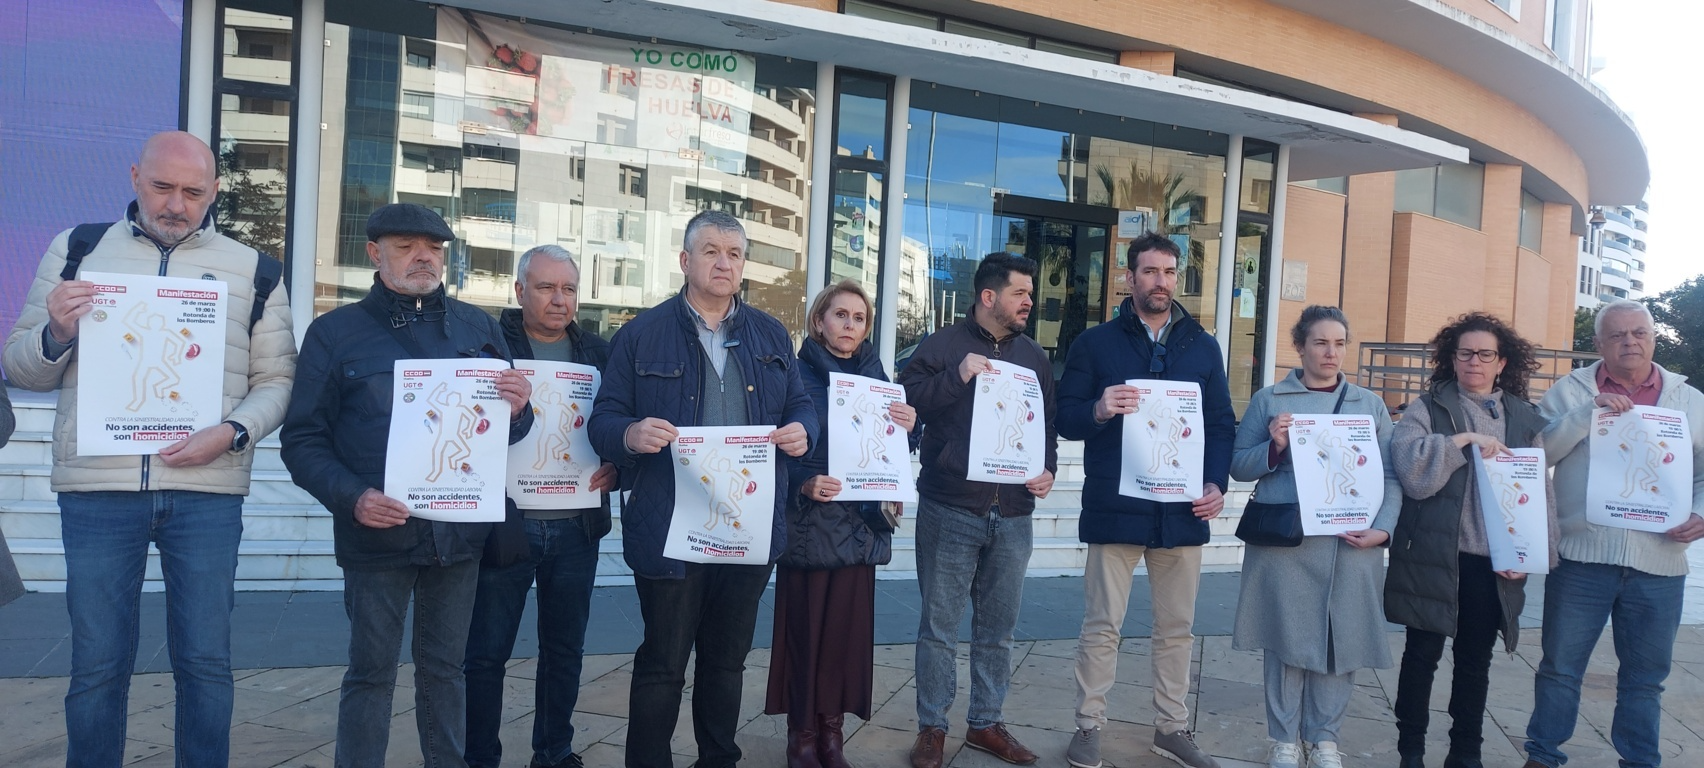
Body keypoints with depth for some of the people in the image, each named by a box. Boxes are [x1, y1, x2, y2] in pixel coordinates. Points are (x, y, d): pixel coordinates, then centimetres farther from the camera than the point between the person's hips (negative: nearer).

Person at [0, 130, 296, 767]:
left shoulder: (250, 268, 9)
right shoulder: (76, 250, 11)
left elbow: (276, 379, 6)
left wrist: (232, 432, -11)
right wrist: (56, 334, -10)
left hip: (208, 491, 0)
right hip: (98, 488, 1)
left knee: (205, 661, 5)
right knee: (97, 665, 7)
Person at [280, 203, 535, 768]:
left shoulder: (479, 328, 8)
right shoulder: (335, 332, 1)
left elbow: (507, 427, 12)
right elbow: (302, 439, -1)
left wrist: (516, 409, -13)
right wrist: (351, 497, -18)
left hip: (460, 530, 3)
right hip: (378, 533, -2)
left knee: (445, 668, 14)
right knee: (371, 673, 5)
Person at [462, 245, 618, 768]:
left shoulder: (599, 353, 9)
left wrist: (615, 468, -6)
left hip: (576, 528, 4)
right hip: (505, 523, -3)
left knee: (565, 650, 15)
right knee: (486, 654, 5)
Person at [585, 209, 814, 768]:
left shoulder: (771, 336, 11)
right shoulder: (642, 334, -1)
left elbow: (800, 406, 14)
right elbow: (603, 421, -3)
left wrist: (801, 433, -10)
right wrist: (632, 434, -25)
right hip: (670, 528, -4)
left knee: (728, 659, 17)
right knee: (662, 664, 6)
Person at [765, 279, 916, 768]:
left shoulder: (877, 379, 11)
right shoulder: (797, 375, -3)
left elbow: (894, 453, 12)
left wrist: (908, 427, -8)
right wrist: (803, 482, -24)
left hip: (860, 523, 4)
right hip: (809, 522, -4)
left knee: (848, 626, 5)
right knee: (806, 627, 1)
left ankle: (832, 725, 19)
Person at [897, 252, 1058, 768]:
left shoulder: (1035, 357, 14)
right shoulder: (943, 346, 0)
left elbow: (1048, 426, 18)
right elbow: (904, 402, -10)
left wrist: (1047, 470, 1)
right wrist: (958, 376, -19)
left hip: (1013, 514, 4)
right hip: (950, 511, -4)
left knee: (998, 629, 12)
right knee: (940, 627, 2)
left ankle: (986, 723, 26)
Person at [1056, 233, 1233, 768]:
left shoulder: (1203, 347, 11)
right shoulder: (1095, 343, 3)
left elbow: (1222, 424, 11)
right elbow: (1065, 418, 0)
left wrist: (1217, 484, -4)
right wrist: (1098, 410, -22)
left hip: (1183, 511, 3)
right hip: (1114, 508, -3)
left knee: (1177, 627, 12)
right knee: (1101, 626, 3)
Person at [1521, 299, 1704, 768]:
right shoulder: (1571, 391, 2)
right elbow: (1535, 452, -9)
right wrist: (1587, 414, -19)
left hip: (1659, 564, 2)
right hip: (1582, 556, -2)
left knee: (1645, 677, 14)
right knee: (1561, 667, 6)